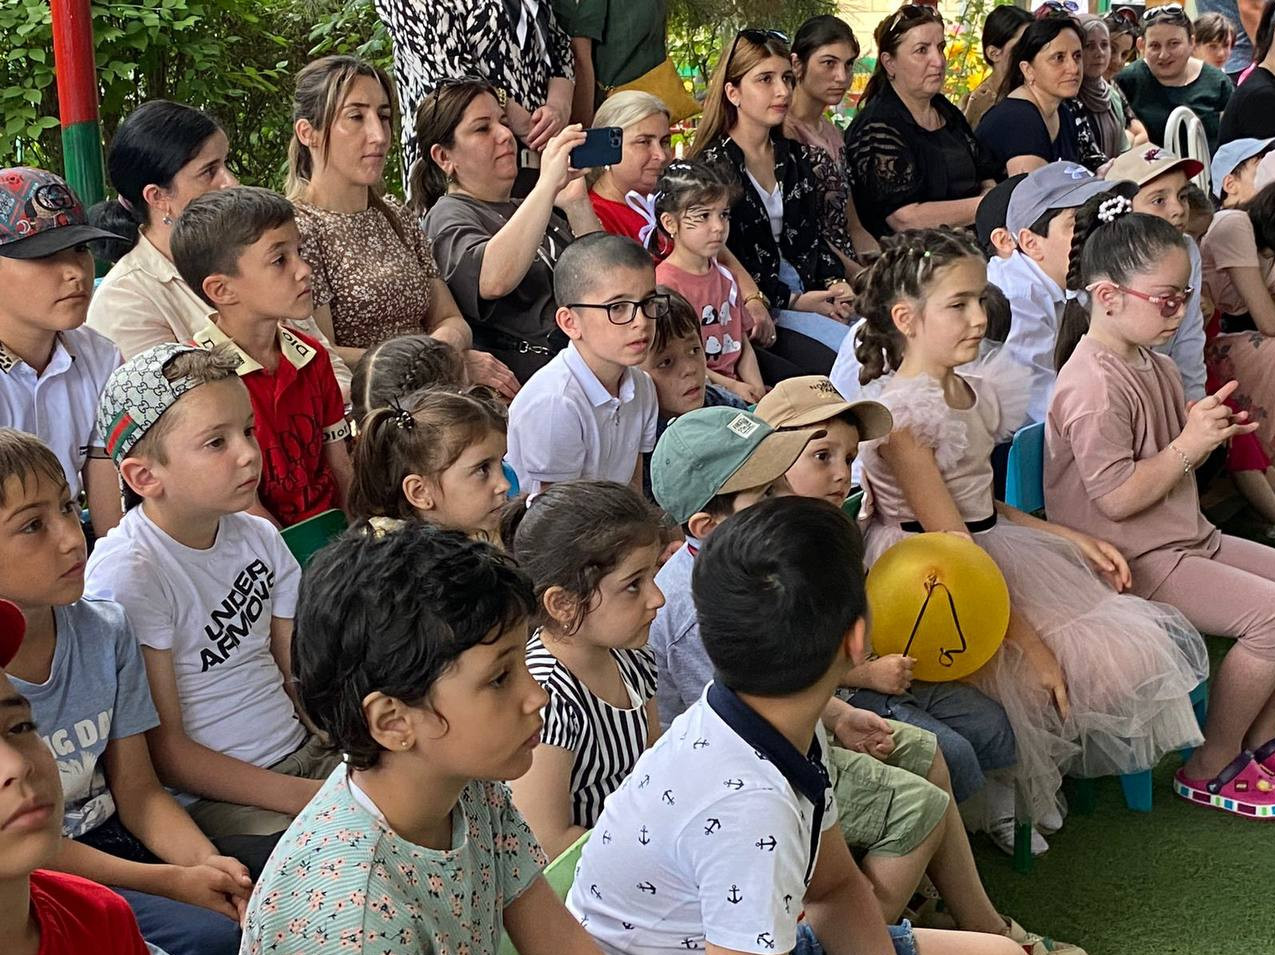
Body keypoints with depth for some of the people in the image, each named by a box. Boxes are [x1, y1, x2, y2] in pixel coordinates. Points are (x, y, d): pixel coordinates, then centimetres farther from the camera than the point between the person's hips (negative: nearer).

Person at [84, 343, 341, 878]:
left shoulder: (257, 538, 8)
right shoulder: (126, 573, -15)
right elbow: (165, 753, -14)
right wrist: (308, 797, -18)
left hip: (305, 755, 8)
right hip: (210, 801, -8)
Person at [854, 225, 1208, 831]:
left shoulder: (977, 394, 8)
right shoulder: (902, 412, -19)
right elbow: (953, 544, -22)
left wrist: (1074, 539, 6)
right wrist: (1026, 640, -24)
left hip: (997, 553, 9)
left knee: (1137, 643, -2)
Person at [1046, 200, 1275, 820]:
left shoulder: (1152, 365, 11)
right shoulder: (1093, 386, -21)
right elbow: (1117, 497, -23)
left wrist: (1209, 426, 5)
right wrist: (1189, 445, -17)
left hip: (1187, 538, 11)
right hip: (1134, 564, -11)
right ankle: (1209, 771, -5)